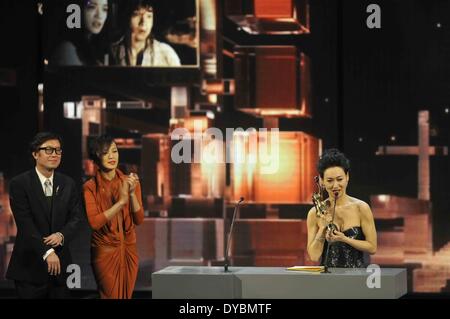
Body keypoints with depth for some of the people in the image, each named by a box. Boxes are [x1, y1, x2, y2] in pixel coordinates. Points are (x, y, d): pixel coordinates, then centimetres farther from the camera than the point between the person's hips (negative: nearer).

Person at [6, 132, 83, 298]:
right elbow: (25, 223, -13)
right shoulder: (19, 184, -5)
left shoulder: (68, 184, 10)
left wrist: (62, 235, -16)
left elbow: (77, 217, 6)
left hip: (60, 262, 4)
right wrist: (47, 252, -21)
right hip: (30, 265, -4)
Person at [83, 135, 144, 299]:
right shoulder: (90, 187, -8)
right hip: (105, 251, -4)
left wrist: (132, 194, -19)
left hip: (128, 250, 4)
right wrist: (121, 201, -25)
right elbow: (94, 222, -20)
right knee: (111, 295, -2)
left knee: (126, 295, 10)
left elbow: (139, 219, -4)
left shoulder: (129, 182, 2)